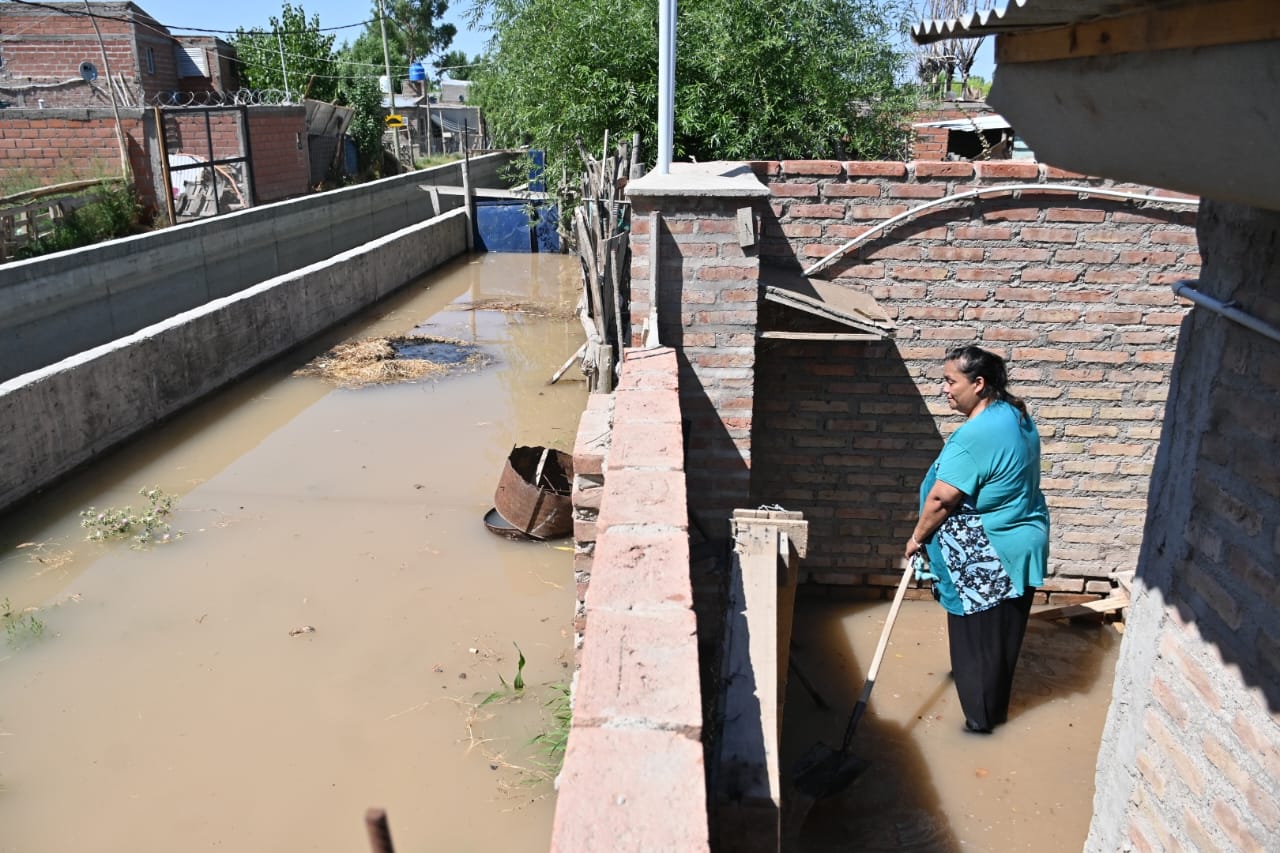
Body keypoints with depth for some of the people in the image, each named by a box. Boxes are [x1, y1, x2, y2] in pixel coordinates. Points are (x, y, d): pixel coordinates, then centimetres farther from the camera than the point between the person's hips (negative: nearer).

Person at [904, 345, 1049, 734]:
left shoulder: (975, 436, -28)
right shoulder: (1016, 415, 3)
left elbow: (941, 498, -25)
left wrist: (917, 538, -9)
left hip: (987, 557, -10)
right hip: (1018, 544, 10)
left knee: (978, 634, 7)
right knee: (999, 630, 24)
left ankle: (981, 715, 22)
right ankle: (987, 699, 43)